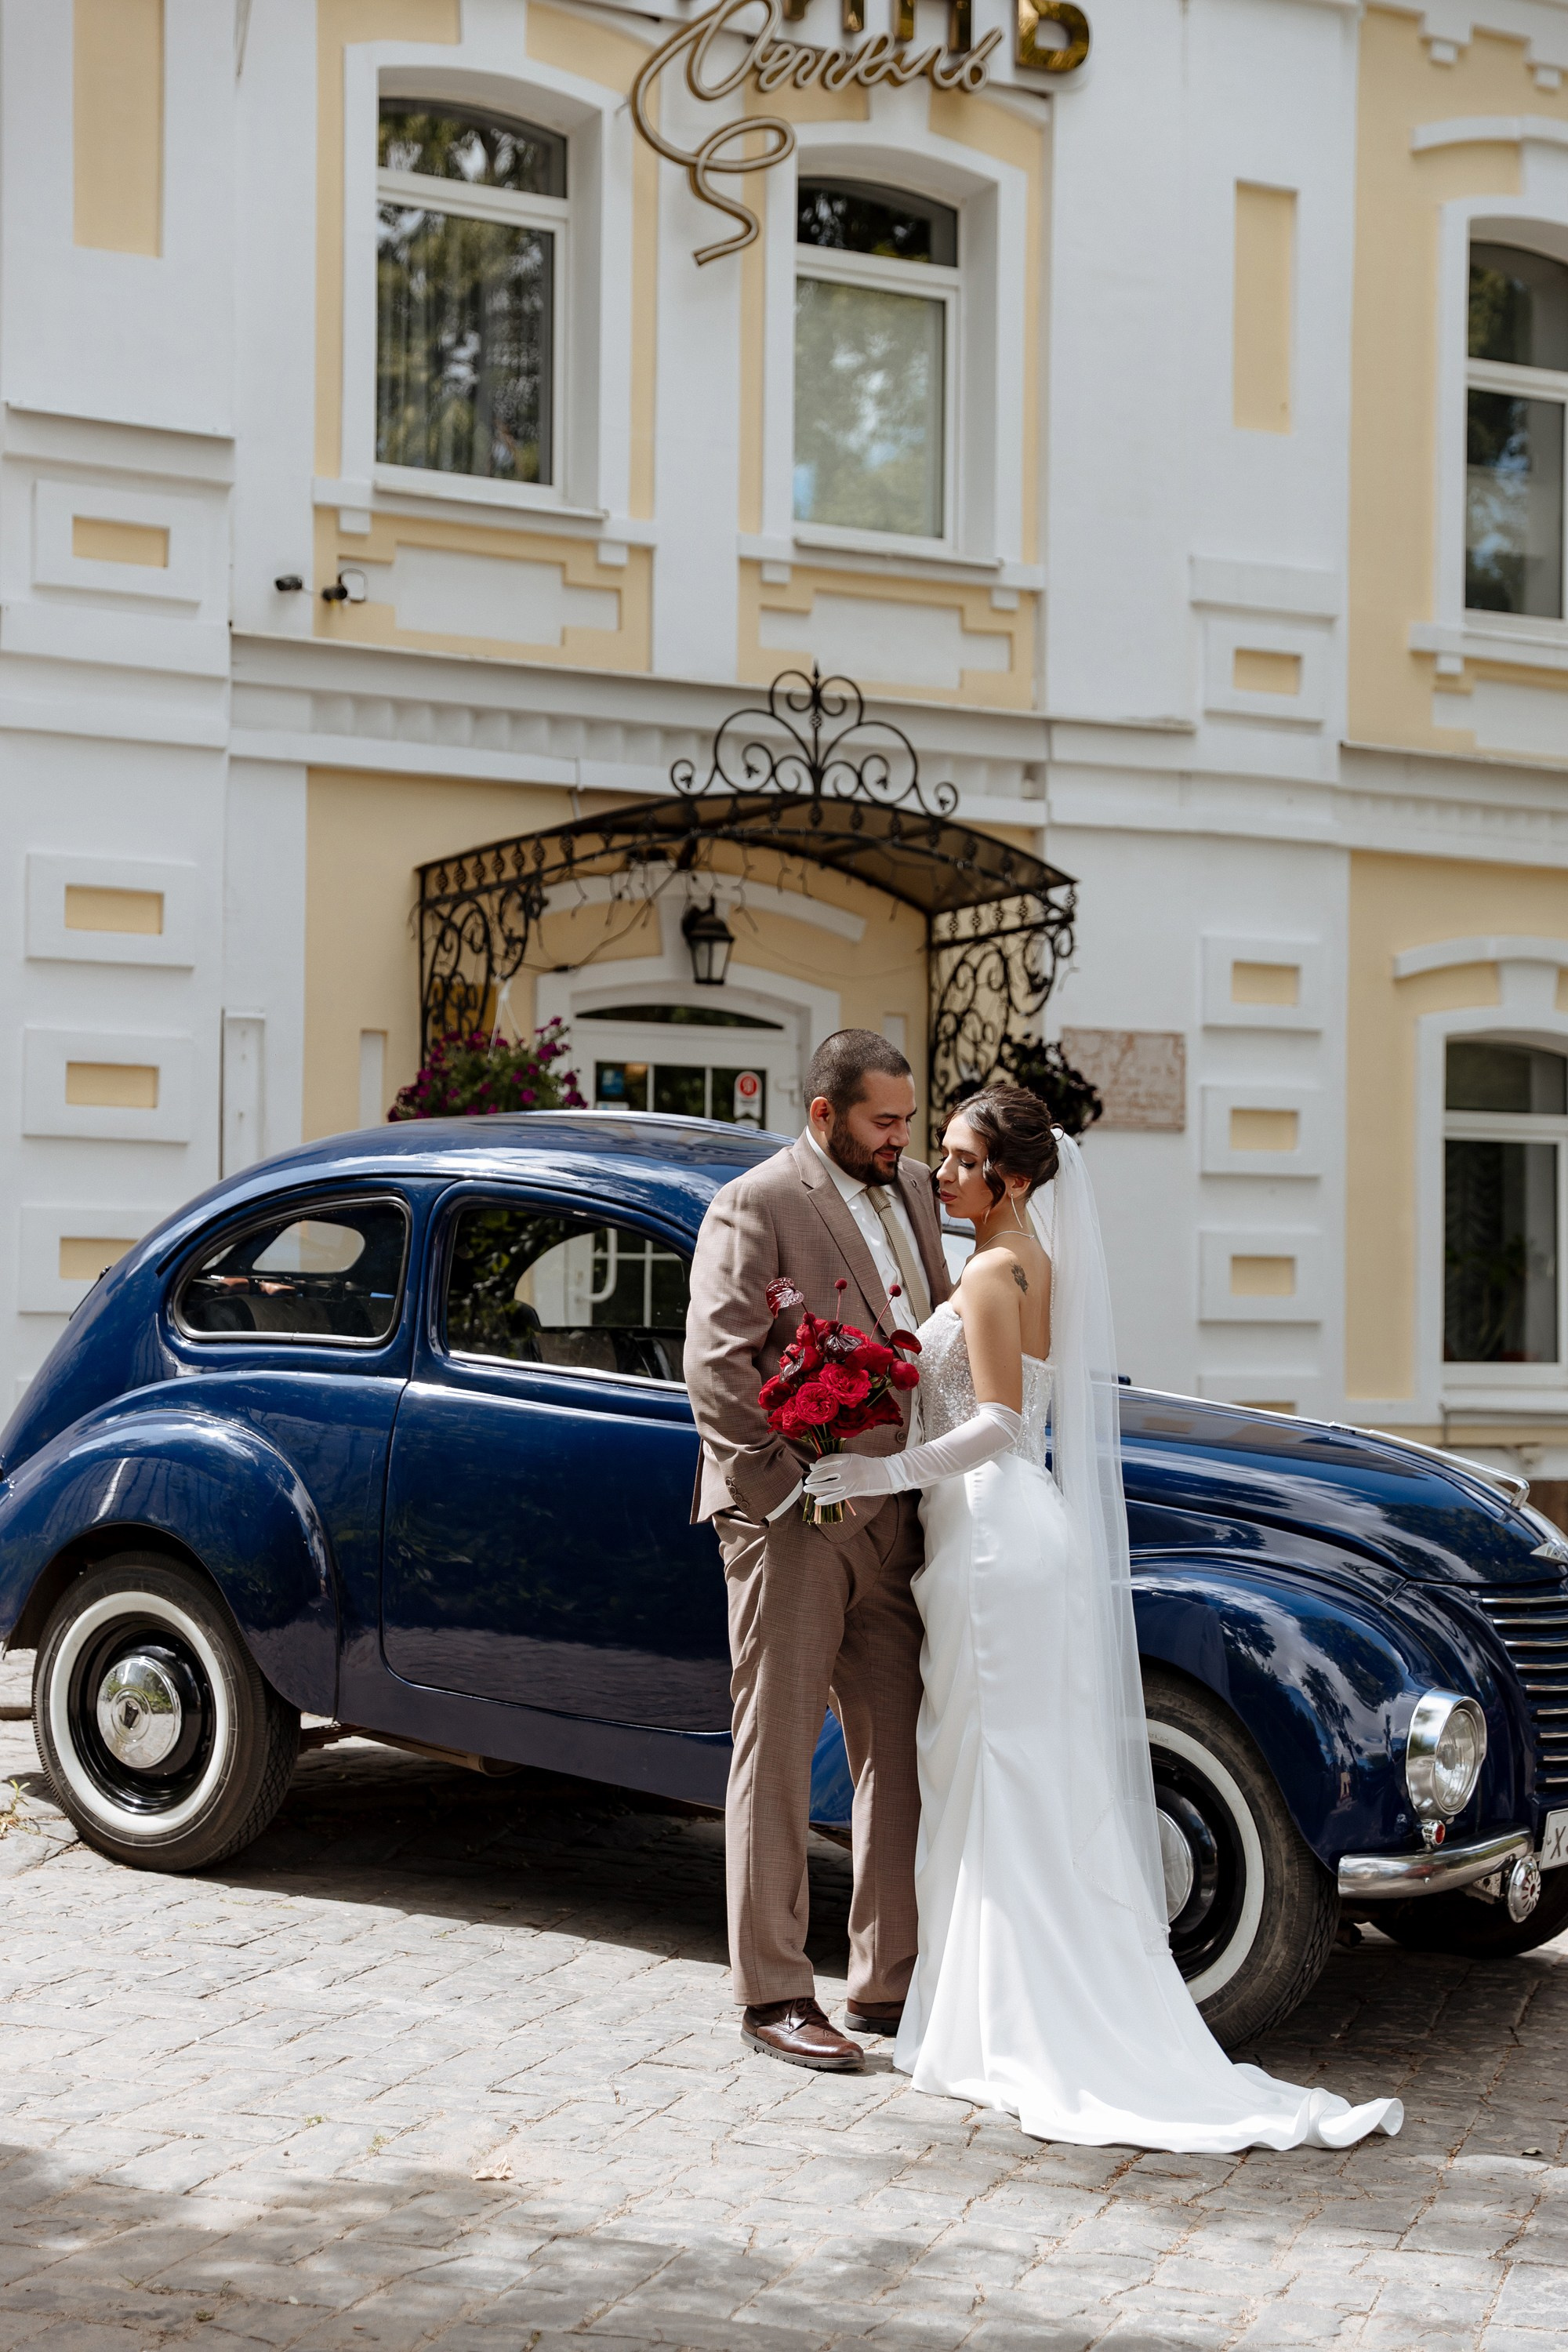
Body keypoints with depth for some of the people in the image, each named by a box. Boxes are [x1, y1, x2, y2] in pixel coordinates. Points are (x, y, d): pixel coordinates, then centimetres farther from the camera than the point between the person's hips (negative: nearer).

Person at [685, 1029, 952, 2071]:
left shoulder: (911, 1189, 12)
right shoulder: (757, 1204, -11)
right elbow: (716, 1366, -16)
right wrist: (786, 1493, -18)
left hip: (890, 1520, 7)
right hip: (793, 1520, -7)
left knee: (901, 1756, 10)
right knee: (779, 1756, 1)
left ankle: (891, 1983, 20)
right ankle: (775, 1995, 8)